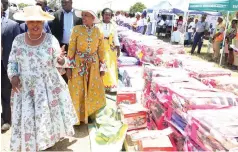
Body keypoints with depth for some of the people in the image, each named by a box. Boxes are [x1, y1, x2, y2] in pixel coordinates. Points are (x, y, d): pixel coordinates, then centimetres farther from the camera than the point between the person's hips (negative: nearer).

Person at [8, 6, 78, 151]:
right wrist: (13, 76, -11)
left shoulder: (51, 39, -8)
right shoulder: (18, 40, -2)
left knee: (50, 114, 8)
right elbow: (12, 61, 6)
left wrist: (60, 59, -28)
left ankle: (52, 137, 32)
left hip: (49, 86, -1)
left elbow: (57, 62, -5)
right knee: (27, 117, 7)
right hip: (26, 88, 2)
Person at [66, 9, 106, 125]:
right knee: (78, 92, 5)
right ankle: (77, 117, 21)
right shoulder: (76, 29, -7)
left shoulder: (98, 31, 0)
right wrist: (69, 67, -8)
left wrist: (102, 67, 5)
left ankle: (93, 115, 29)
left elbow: (101, 50, 5)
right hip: (78, 64, -2)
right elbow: (71, 49, -6)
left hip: (93, 65, 2)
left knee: (95, 91, 10)